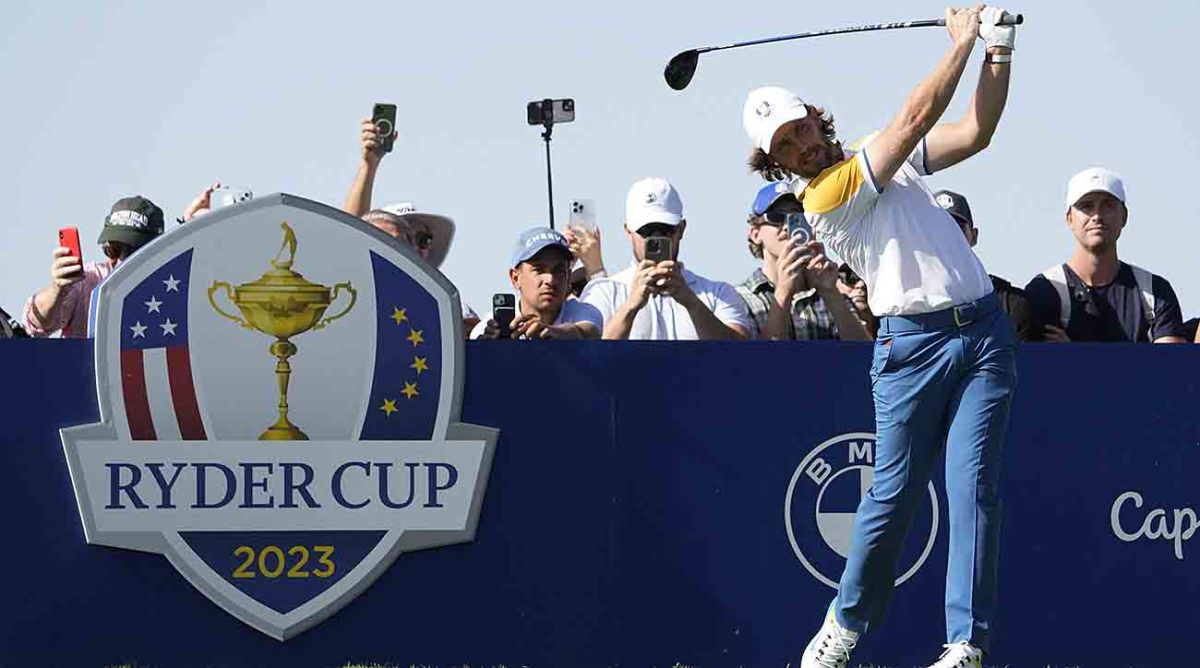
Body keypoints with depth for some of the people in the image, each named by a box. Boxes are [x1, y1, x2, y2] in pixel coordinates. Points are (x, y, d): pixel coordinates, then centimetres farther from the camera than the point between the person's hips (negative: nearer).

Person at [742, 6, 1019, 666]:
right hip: (911, 342, -5)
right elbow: (915, 117, -10)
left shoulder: (890, 157, 16)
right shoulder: (822, 197, -7)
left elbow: (975, 131, 11)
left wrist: (998, 55, -2)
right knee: (893, 494, -5)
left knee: (974, 489, -5)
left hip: (983, 330, 5)